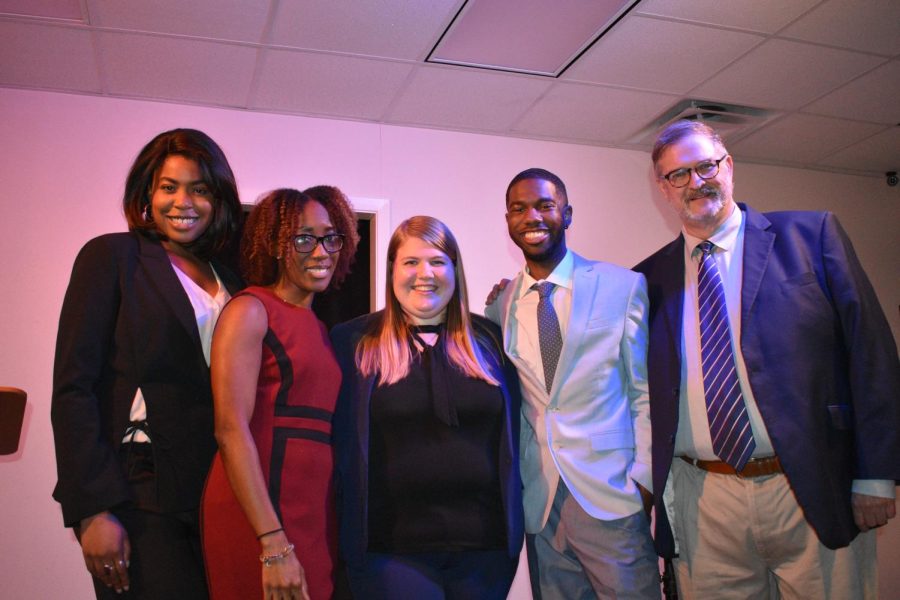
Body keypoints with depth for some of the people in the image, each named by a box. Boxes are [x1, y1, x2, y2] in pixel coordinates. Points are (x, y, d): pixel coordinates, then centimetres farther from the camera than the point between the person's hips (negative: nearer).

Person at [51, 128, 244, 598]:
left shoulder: (227, 282, 13)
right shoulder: (111, 255, -1)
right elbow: (73, 388, -8)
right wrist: (91, 509, -14)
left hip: (217, 497, 5)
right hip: (140, 498, -4)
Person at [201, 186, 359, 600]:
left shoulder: (319, 329, 14)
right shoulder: (250, 310, -6)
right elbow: (231, 430, -14)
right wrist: (274, 545, -19)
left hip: (317, 516, 7)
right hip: (260, 517, -7)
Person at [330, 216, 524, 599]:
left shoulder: (488, 339, 6)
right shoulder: (353, 342, -2)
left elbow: (509, 435, 10)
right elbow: (339, 441, -1)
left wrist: (512, 523, 7)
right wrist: (347, 531, -3)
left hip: (485, 542, 3)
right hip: (391, 546, -2)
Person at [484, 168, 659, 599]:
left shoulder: (623, 287, -2)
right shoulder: (500, 306, 5)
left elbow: (645, 391, -1)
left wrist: (643, 478, -5)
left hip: (611, 498, -2)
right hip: (538, 503, 3)